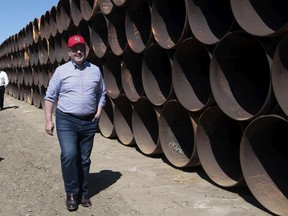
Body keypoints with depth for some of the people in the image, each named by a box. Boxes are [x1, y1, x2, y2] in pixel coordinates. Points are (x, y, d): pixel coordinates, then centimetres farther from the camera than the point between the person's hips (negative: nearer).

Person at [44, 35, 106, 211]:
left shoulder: (95, 70, 5)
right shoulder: (61, 71, -2)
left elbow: (101, 94, 14)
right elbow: (50, 96, 0)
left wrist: (99, 111, -1)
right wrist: (49, 120, -5)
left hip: (89, 122, 3)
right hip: (66, 120, -2)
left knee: (84, 159, 10)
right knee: (69, 155, -17)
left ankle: (83, 193, 25)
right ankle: (72, 193, 3)